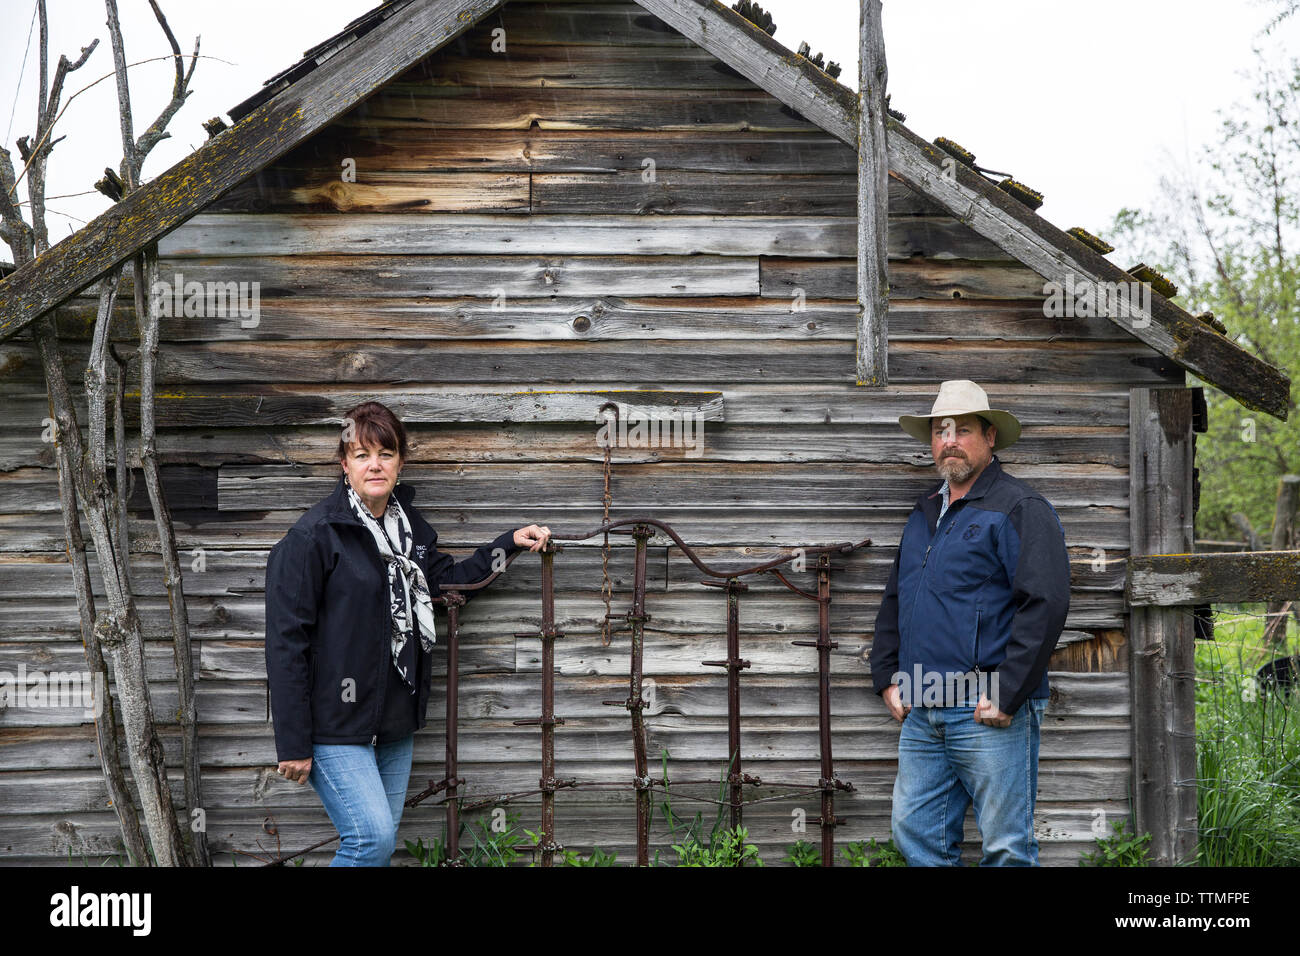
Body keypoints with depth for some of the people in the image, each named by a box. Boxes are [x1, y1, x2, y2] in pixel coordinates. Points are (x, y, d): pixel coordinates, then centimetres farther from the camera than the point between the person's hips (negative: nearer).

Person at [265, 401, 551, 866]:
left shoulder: (410, 526, 9)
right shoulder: (315, 534, -13)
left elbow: (445, 579, 26)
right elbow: (287, 641, -14)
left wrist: (509, 543, 17)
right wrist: (293, 745, -16)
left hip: (395, 721, 7)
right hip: (336, 723, -7)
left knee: (382, 842, 12)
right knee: (372, 838, -16)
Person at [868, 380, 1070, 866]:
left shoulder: (1020, 508, -6)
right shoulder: (923, 512, 18)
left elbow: (1046, 603, -16)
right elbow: (893, 601, 25)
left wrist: (1006, 697, -18)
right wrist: (886, 678, 14)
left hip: (988, 712, -7)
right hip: (920, 715, 7)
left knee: (1005, 847, 0)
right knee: (915, 835, 11)